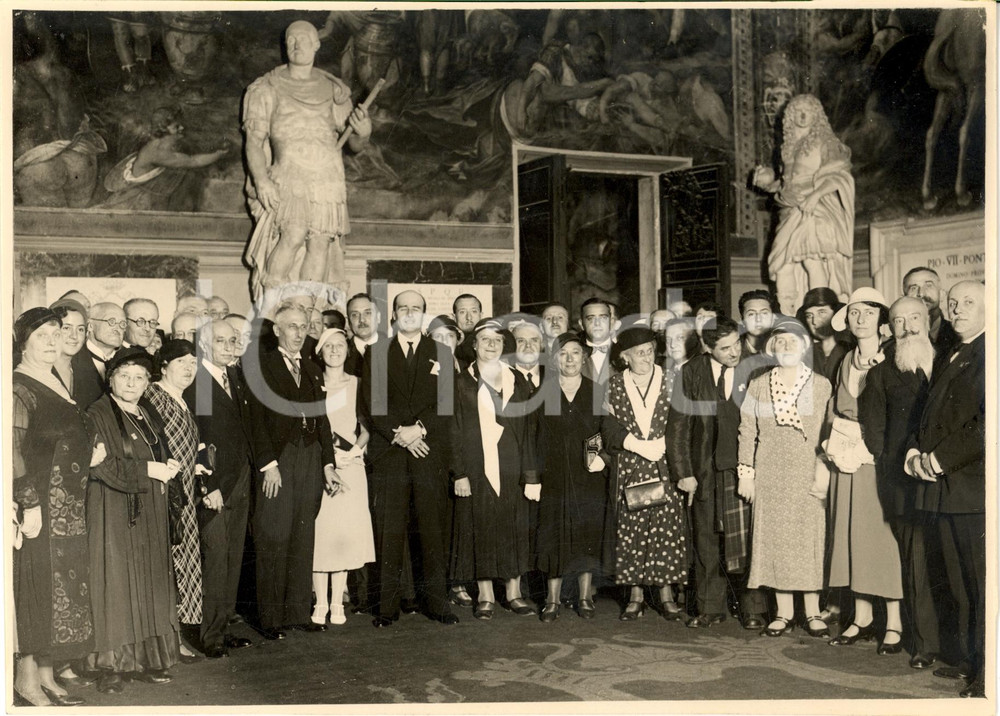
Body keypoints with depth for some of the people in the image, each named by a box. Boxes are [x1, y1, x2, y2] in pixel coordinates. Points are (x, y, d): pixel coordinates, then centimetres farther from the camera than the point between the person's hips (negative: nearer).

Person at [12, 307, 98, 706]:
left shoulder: (55, 383, 13)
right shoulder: (19, 387, -13)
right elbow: (14, 451, -19)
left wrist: (88, 456, 6)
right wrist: (29, 504, -22)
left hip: (68, 506, 9)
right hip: (39, 504, -9)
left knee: (58, 589, 12)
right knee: (37, 587, -1)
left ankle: (46, 676, 22)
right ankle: (27, 680, 11)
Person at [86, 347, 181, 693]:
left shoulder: (148, 414, 15)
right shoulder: (98, 414, -7)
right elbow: (100, 465, -16)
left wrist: (168, 466, 1)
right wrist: (148, 469, -17)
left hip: (149, 514, 7)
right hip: (114, 512, -7)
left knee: (149, 583, 7)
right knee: (116, 583, -5)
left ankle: (144, 658, 12)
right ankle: (111, 664, 1)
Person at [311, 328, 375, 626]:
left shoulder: (358, 384, 8)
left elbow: (367, 427, 9)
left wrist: (354, 451, -9)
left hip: (350, 467, 1)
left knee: (345, 531, 0)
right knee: (319, 530, -3)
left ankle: (337, 602, 9)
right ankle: (321, 602, 8)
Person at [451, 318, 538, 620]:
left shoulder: (517, 381, 8)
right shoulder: (463, 383, 3)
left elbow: (528, 430, 6)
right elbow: (456, 431, 0)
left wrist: (531, 475, -1)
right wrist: (460, 473, -9)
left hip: (511, 468, 2)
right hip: (477, 468, -2)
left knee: (514, 528, 5)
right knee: (480, 528, 1)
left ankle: (513, 592, 15)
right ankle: (485, 596, 10)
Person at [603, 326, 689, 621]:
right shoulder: (614, 385, 7)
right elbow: (609, 427, 0)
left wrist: (660, 445, -10)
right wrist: (639, 446, -11)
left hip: (666, 467, 0)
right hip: (629, 468, 1)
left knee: (668, 528, -2)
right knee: (631, 529, 1)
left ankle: (666, 594, 6)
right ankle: (635, 595, 9)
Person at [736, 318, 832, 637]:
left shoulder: (821, 385, 3)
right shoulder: (758, 385, 8)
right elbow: (747, 432, 8)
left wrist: (824, 469, -9)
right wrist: (745, 473, 2)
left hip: (807, 472, -1)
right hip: (769, 475, 2)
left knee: (810, 538, 0)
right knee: (774, 538, 3)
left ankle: (813, 613, 10)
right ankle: (783, 612, 12)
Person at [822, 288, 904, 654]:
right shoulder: (846, 360, 13)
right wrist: (834, 443, 5)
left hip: (879, 458, -5)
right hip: (847, 459, 6)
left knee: (885, 534, -4)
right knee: (852, 534, 8)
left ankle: (894, 623, 5)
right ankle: (862, 618, 17)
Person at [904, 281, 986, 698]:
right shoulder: (947, 359, 19)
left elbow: (986, 425, -18)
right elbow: (931, 414, 23)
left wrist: (940, 458, -16)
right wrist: (915, 451, 5)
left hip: (976, 488, -8)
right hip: (947, 489, 8)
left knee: (982, 582, -4)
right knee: (960, 584, 15)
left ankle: (988, 675, 4)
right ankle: (970, 660, 25)